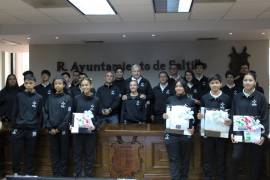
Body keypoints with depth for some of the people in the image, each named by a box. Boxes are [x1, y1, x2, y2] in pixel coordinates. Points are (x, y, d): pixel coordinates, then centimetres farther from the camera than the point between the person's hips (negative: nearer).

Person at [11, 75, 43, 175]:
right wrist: (13, 126, -1)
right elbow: (14, 112, 6)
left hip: (32, 129, -1)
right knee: (16, 152, 3)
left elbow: (40, 114, 4)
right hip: (18, 128, 1)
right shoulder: (19, 96, 4)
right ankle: (16, 172, 19)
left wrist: (37, 128, -1)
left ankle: (28, 173, 17)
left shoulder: (39, 98, 2)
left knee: (30, 153, 6)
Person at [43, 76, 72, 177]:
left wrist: (59, 128, -11)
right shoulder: (50, 98, 8)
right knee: (54, 153, 6)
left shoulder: (68, 98, 0)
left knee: (64, 153, 4)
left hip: (63, 130, -2)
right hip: (51, 130, 2)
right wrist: (49, 127, -7)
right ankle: (55, 174, 14)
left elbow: (68, 115, -6)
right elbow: (46, 113, 4)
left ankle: (63, 174, 11)